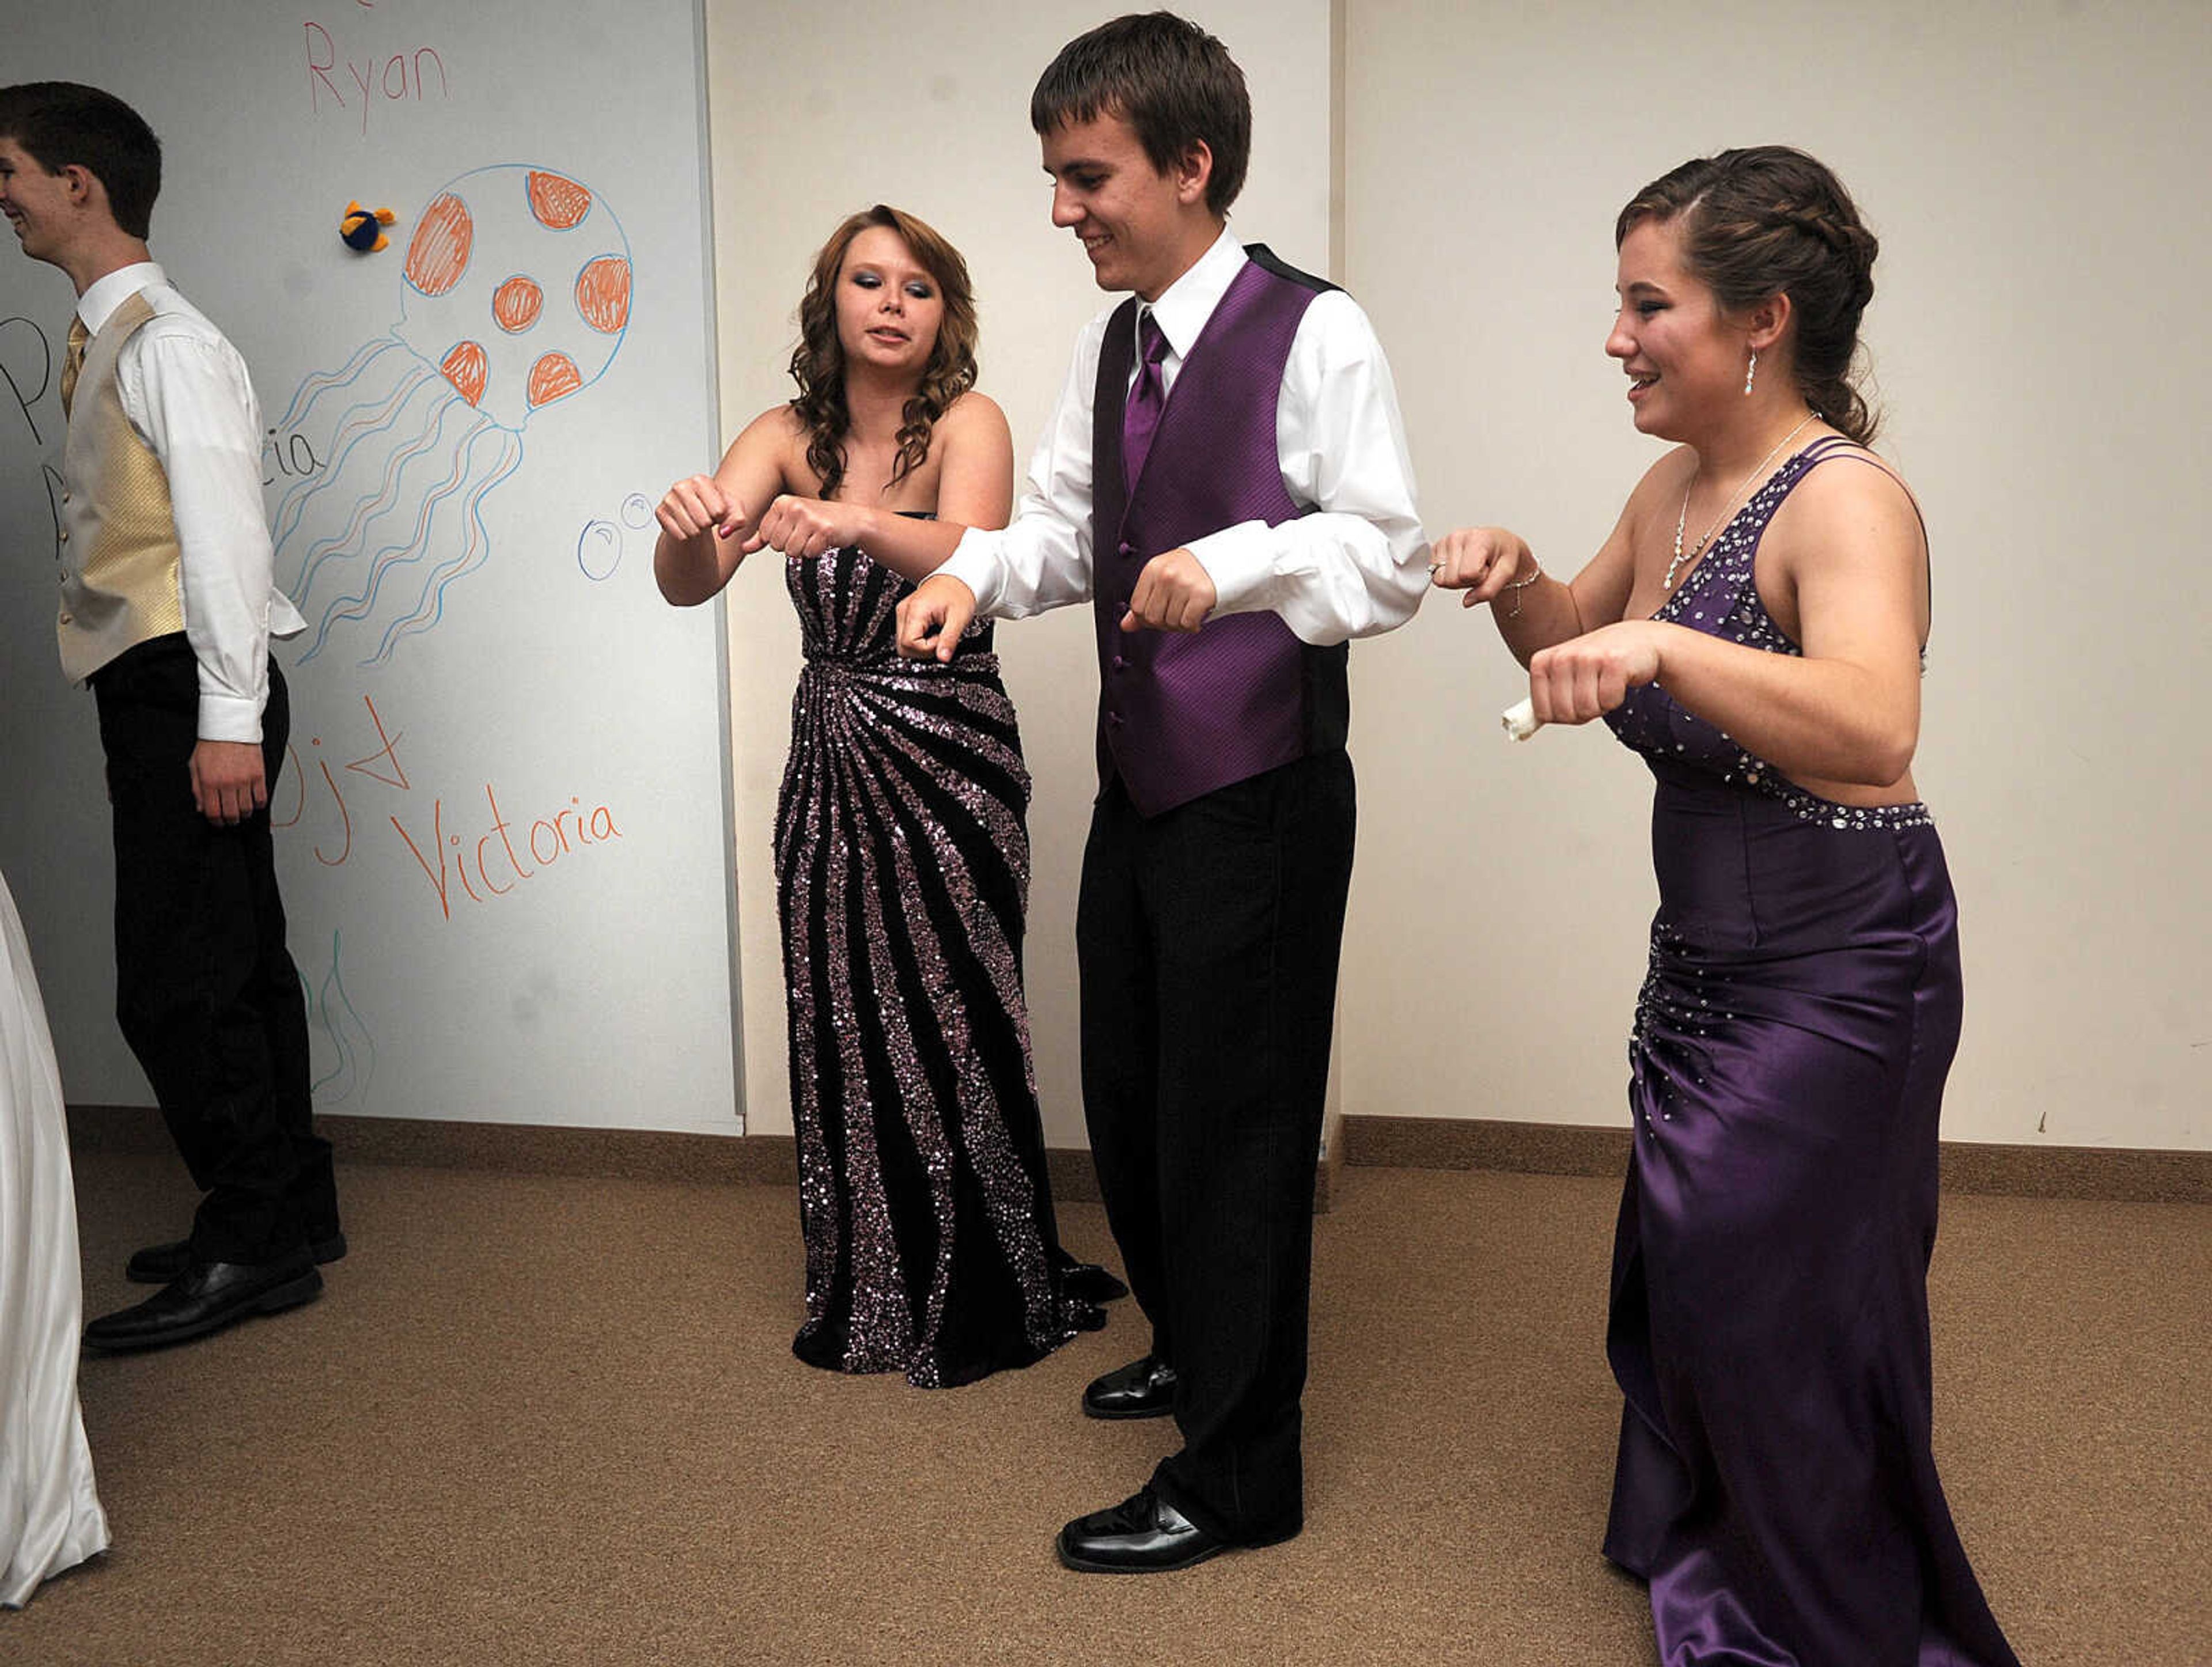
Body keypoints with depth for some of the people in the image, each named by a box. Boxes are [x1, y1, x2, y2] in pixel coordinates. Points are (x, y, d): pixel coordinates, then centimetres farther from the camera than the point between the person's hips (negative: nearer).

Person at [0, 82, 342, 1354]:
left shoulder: (165, 343, -10)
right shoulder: (106, 340, 19)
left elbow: (226, 532, -19)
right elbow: (133, 534, 15)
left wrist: (228, 718, -23)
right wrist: (214, 712, 11)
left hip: (189, 692, -10)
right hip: (160, 690, 10)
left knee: (175, 982, -7)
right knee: (232, 964, 14)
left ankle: (255, 1246, 3)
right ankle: (291, 1215, 24)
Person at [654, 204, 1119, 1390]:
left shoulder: (967, 424, -8)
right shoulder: (788, 437, 2)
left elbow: (969, 557, -28)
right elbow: (686, 585, -12)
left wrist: (857, 523, -47)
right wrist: (690, 530, -36)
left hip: (948, 762, -4)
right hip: (829, 760, 4)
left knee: (949, 1024, 2)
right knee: (842, 1027, 10)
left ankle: (984, 1303, 24)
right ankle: (867, 1299, 30)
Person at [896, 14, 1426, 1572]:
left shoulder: (1312, 333, -14)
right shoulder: (1109, 346, 11)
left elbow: (1392, 560, -19)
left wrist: (1235, 563, -34)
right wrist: (981, 569, -1)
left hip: (1260, 799, -8)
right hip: (1140, 785, 8)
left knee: (1232, 1125, 2)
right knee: (1128, 1098, 20)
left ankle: (1240, 1472, 20)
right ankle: (1194, 1349, 46)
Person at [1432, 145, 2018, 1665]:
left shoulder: (1846, 502, -21)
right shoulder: (1675, 488, 4)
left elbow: (1874, 730, -38)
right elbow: (1577, 648, 19)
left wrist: (1662, 646, -50)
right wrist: (1519, 584, -2)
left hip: (1838, 968, -8)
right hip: (1707, 955, 8)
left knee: (1776, 1299, 6)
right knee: (1682, 1271, 20)